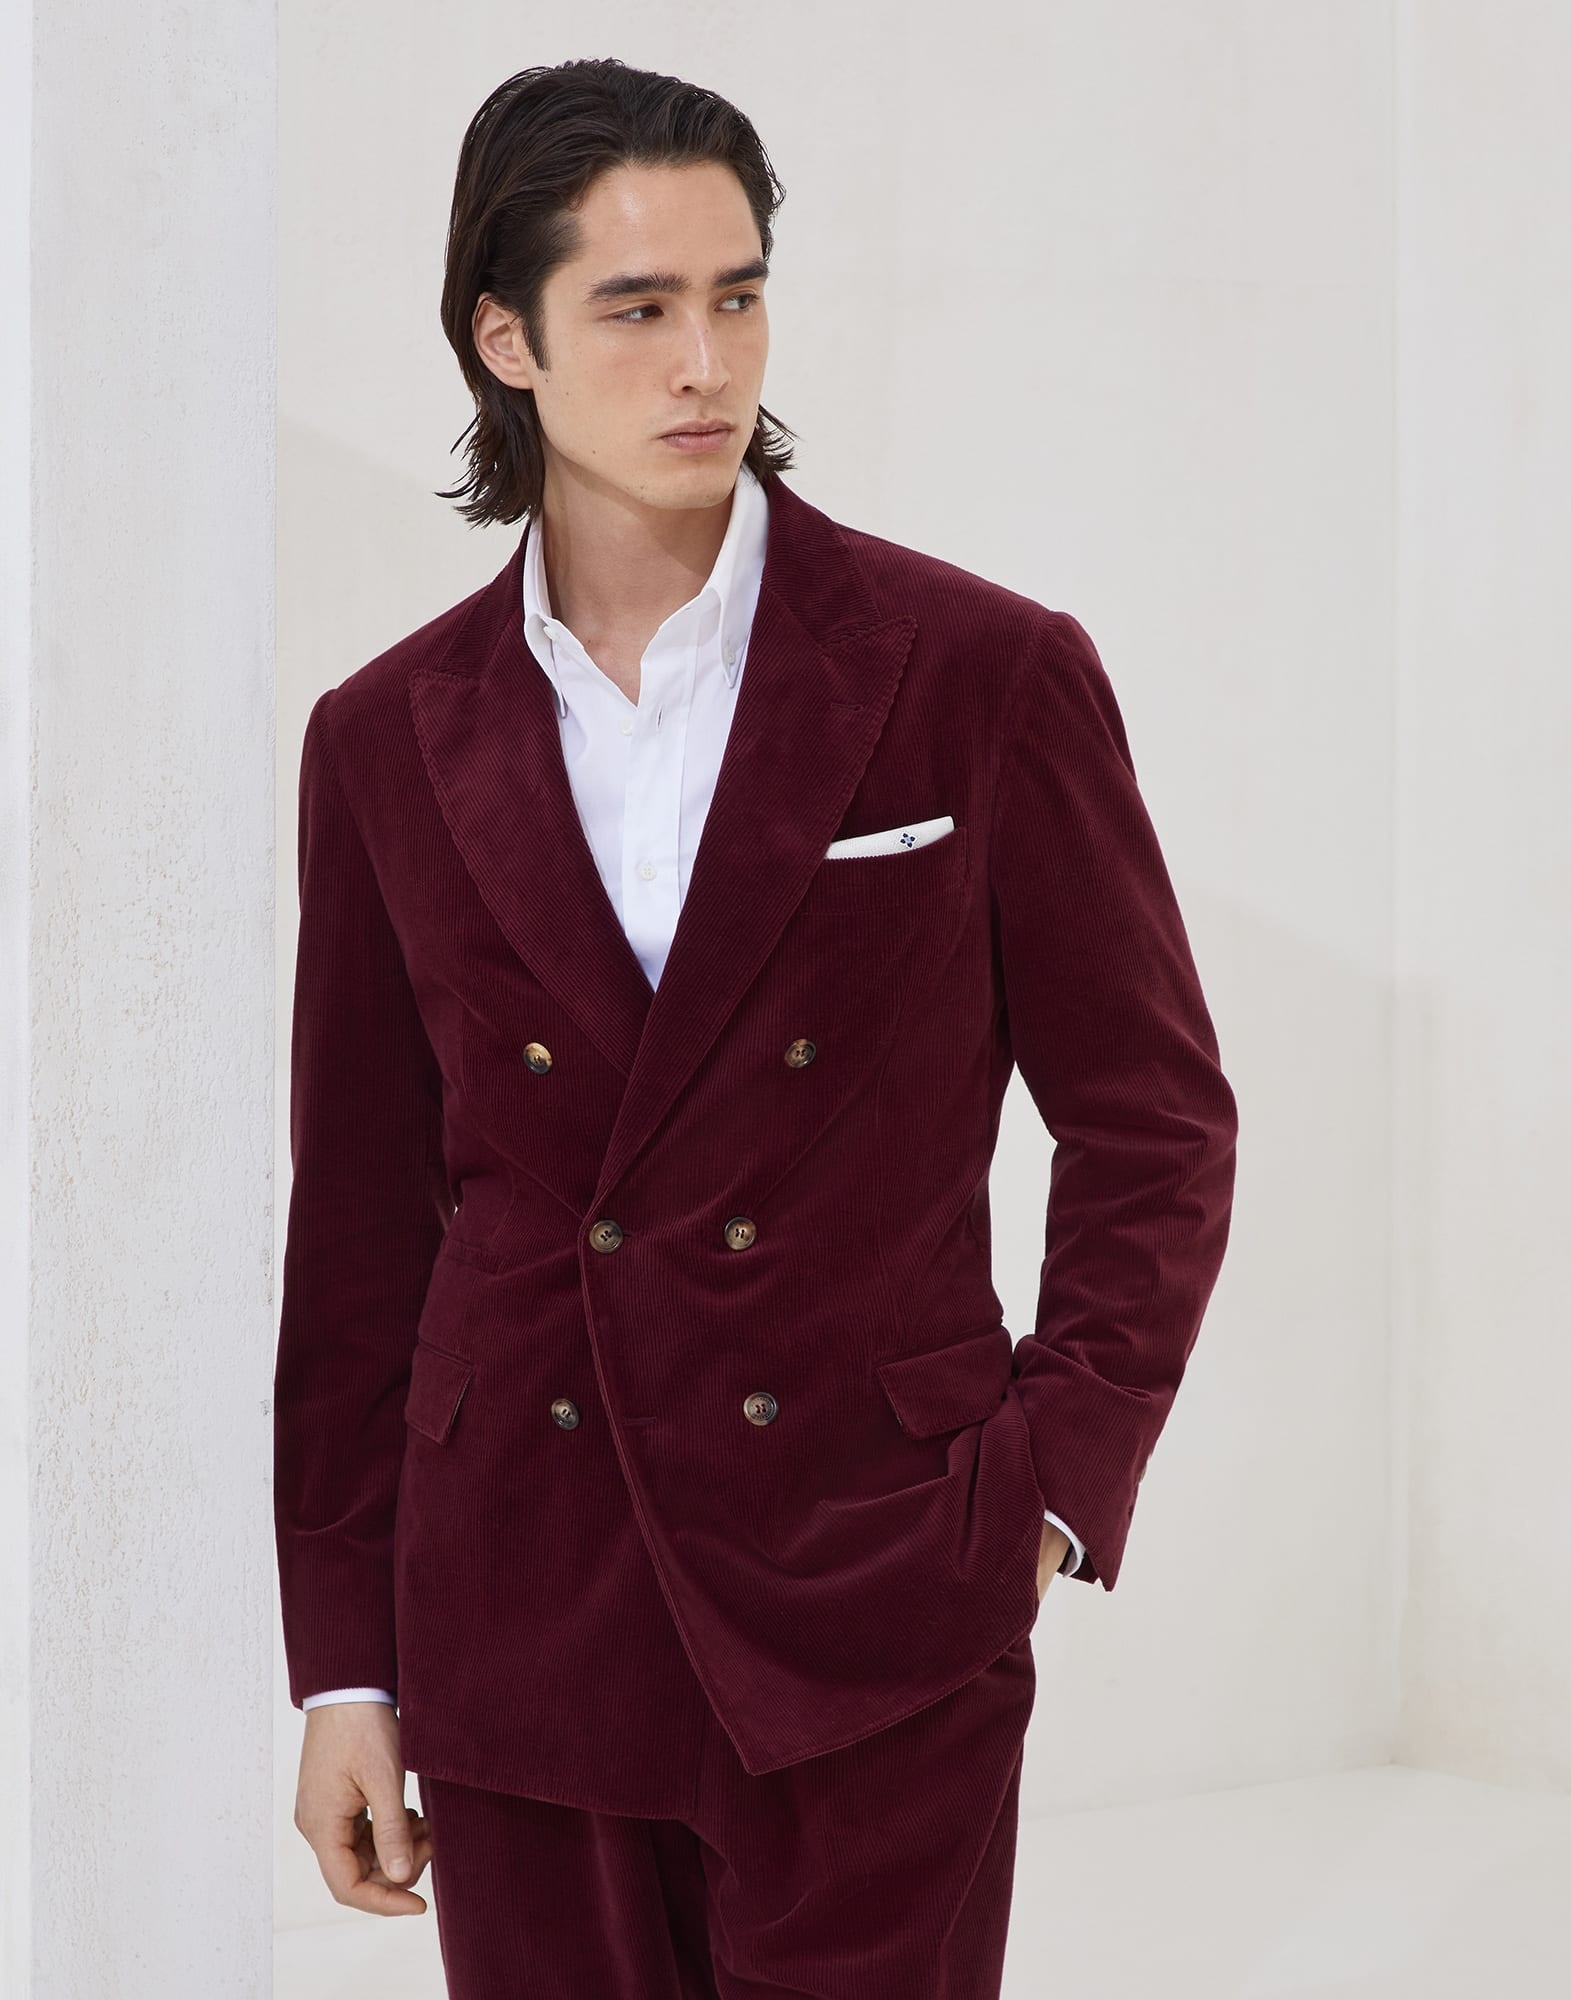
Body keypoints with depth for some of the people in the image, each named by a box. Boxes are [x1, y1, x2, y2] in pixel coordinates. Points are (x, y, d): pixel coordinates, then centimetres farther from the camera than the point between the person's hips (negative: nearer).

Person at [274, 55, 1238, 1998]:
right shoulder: (388, 740, 6)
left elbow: (1152, 1115, 4)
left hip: (875, 1619, -2)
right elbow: (361, 1218, 9)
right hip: (521, 1624, 2)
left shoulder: (988, 676, -2)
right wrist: (344, 1662, 8)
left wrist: (1050, 1485, -7)